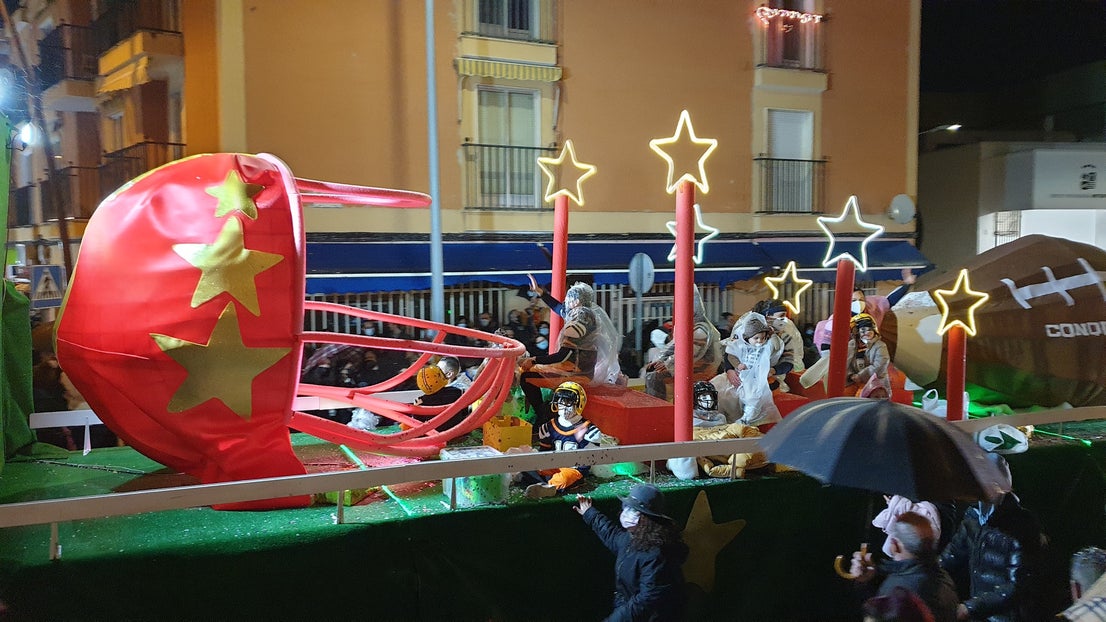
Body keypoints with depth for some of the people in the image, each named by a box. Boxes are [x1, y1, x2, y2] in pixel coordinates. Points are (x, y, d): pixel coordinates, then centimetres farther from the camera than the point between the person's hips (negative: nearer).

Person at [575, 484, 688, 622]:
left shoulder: (655, 556, -25)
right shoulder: (629, 539, 3)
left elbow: (648, 600, -27)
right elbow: (611, 534, 27)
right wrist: (590, 513, 36)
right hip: (625, 608, 9)